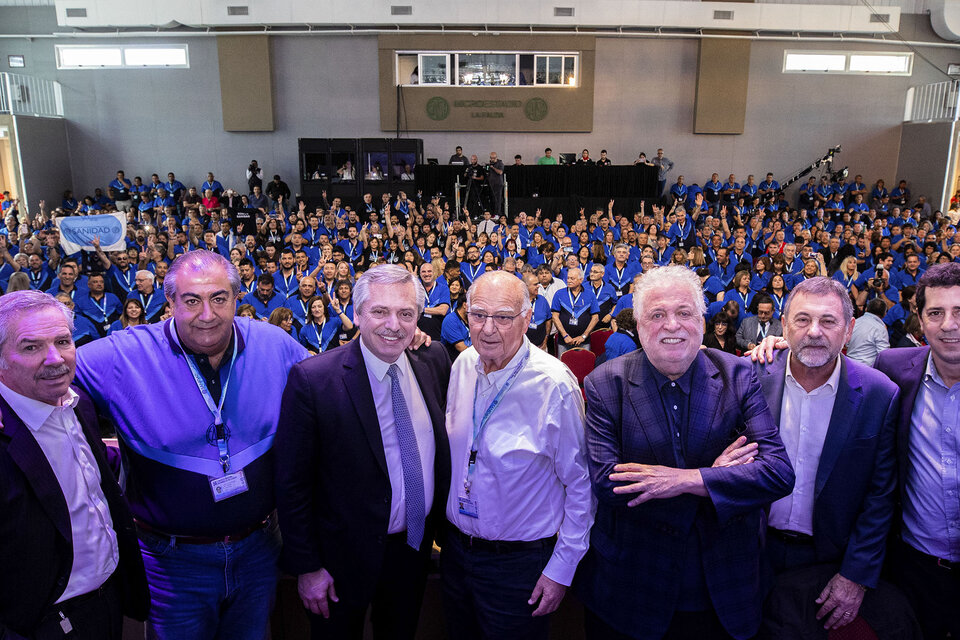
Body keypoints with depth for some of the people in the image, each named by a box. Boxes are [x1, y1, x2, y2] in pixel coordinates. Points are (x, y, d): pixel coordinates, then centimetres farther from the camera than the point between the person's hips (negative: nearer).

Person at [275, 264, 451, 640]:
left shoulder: (434, 361, -7)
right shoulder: (312, 380, -21)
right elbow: (292, 484, -15)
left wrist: (439, 521, 7)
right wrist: (307, 566, -12)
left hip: (416, 548, 5)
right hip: (345, 558, -4)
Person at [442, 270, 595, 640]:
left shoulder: (554, 384, -22)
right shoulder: (463, 365, -4)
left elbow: (581, 485, -15)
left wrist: (561, 568, -11)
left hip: (519, 563, -5)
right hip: (456, 549, 5)